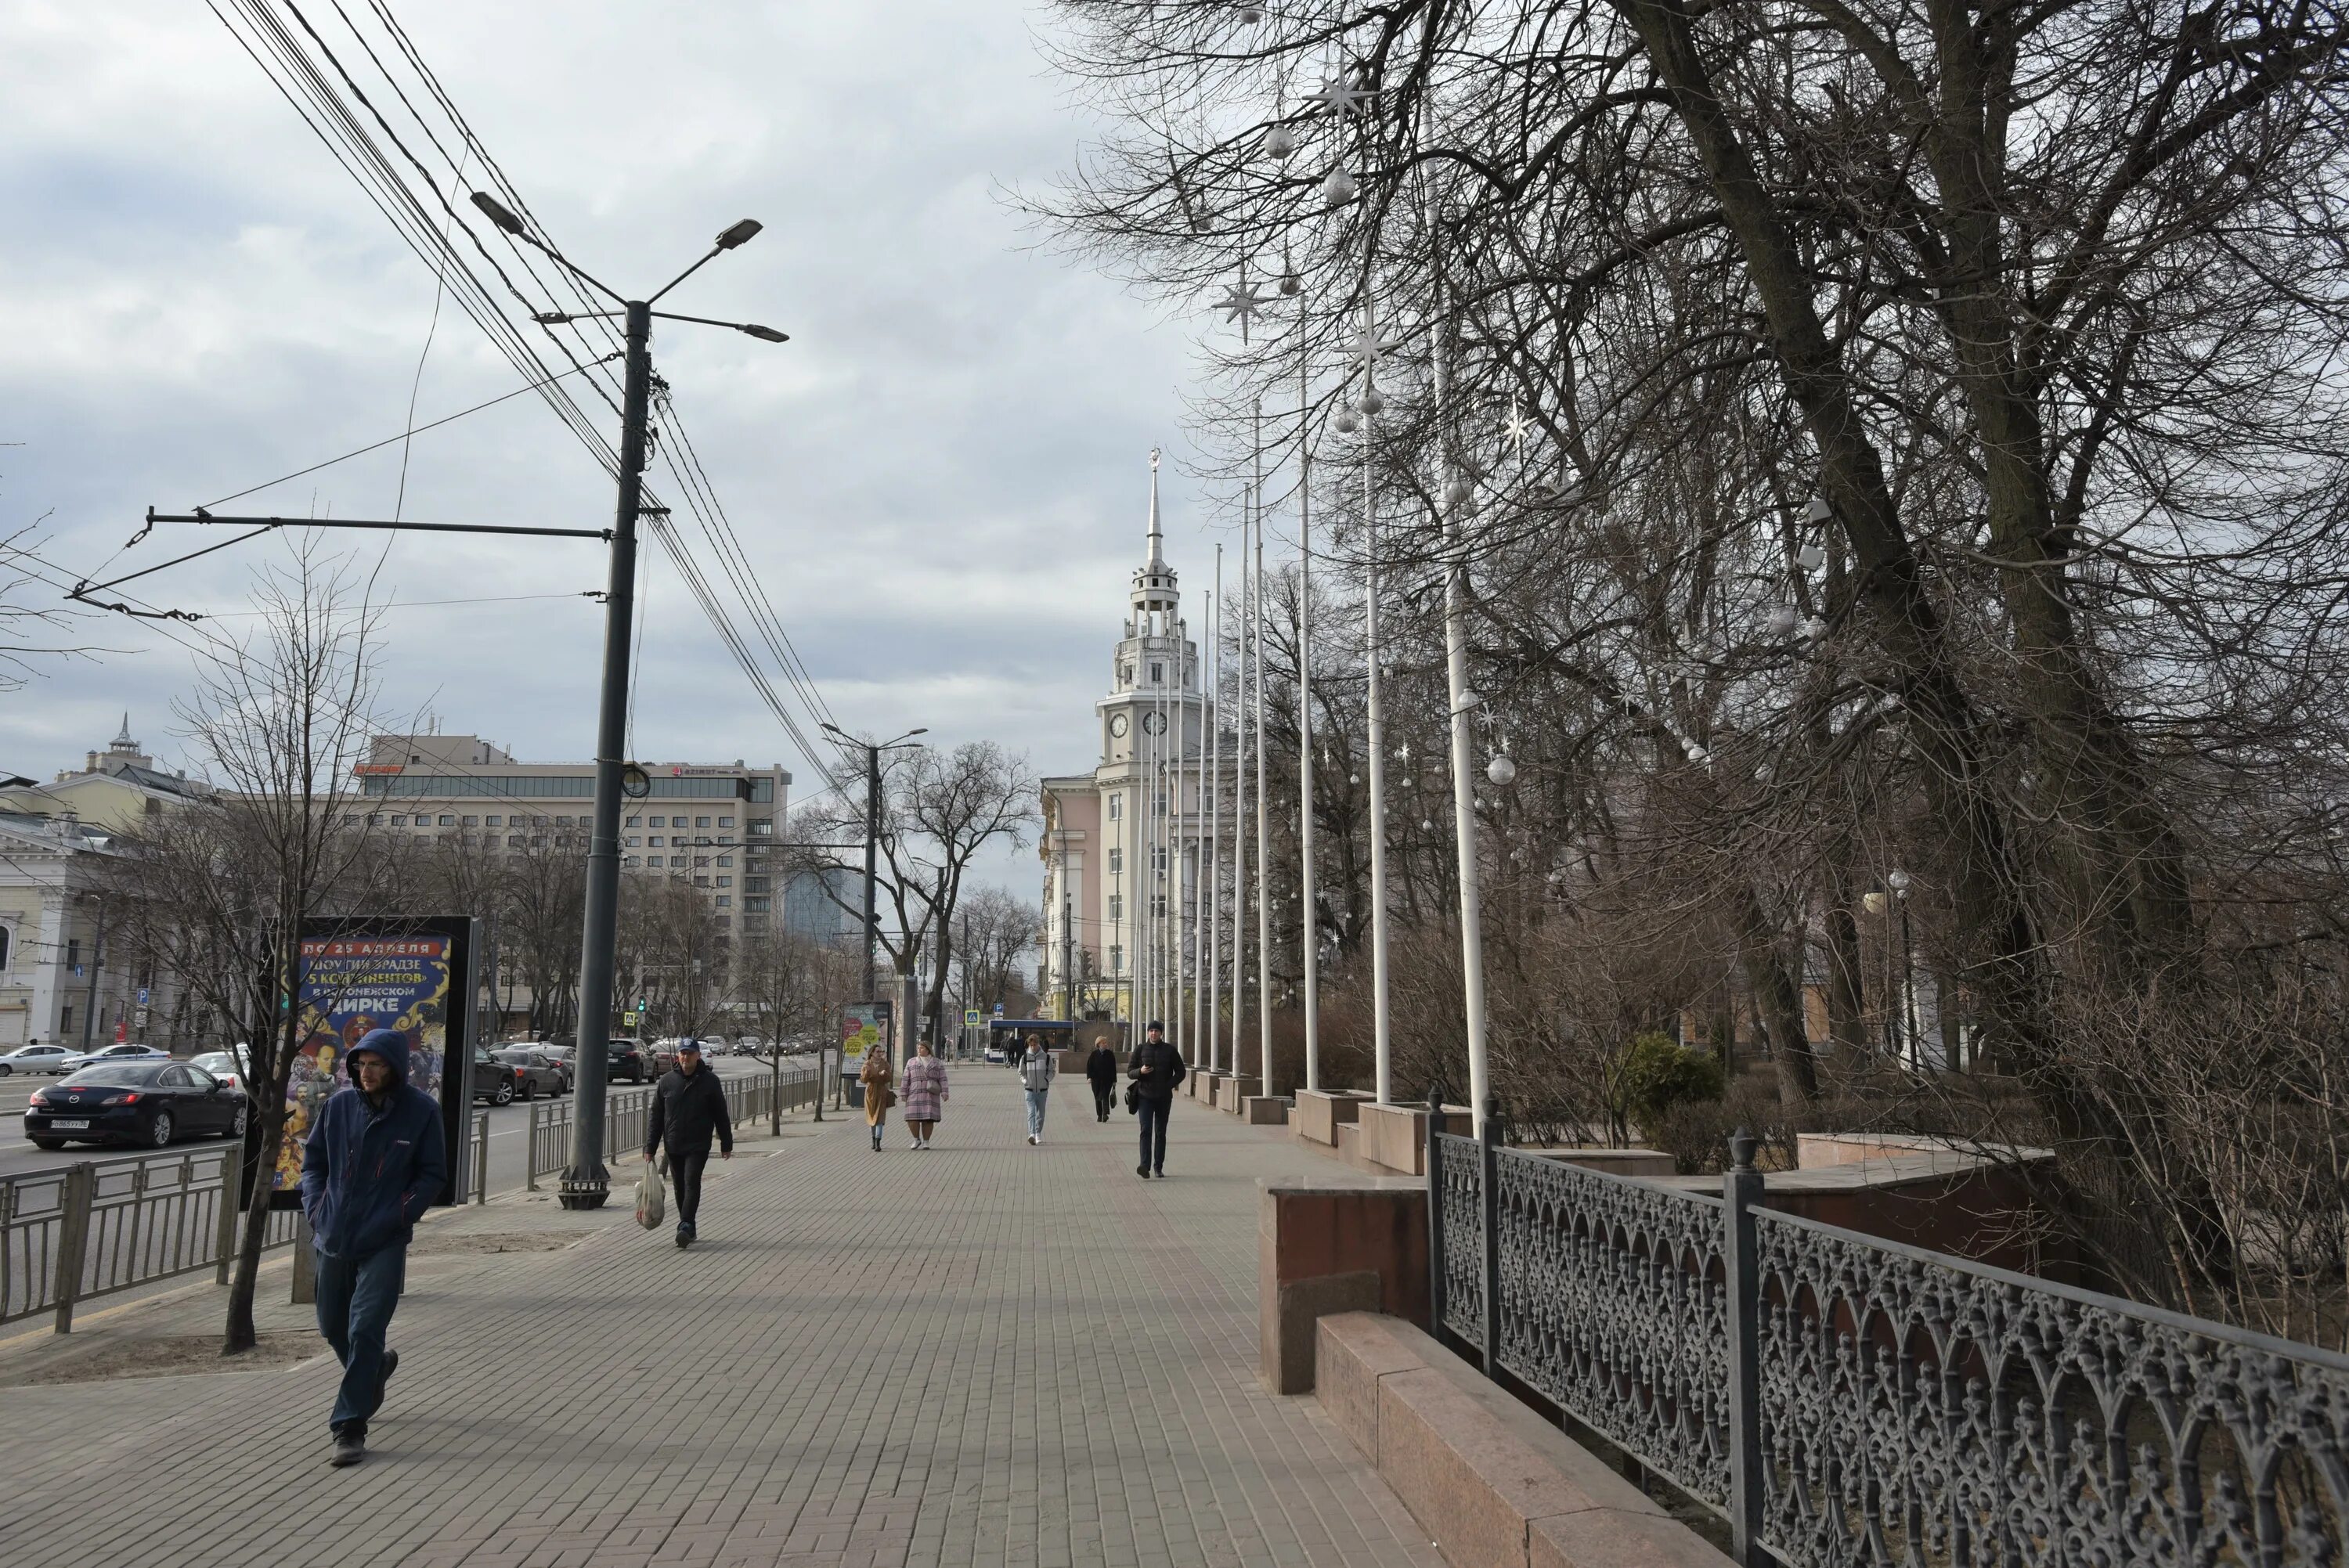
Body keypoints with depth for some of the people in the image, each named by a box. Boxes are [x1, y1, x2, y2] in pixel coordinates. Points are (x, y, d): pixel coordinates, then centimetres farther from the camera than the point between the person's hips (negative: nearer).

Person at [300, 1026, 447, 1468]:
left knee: (364, 1330, -10)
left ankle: (350, 1428, -2)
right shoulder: (340, 1104, 0)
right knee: (332, 1326, 18)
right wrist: (316, 1207, 0)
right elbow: (313, 1158, 12)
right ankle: (375, 1369, 48)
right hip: (334, 1237, 5)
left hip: (385, 1244, -5)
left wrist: (402, 1214, -13)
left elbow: (433, 1174, -2)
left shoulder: (422, 1111, -8)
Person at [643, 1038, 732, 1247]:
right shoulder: (667, 1080, 3)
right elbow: (655, 1116, 7)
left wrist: (726, 1144, 5)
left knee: (692, 1183, -15)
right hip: (673, 1146, 3)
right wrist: (650, 1147, 3)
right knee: (679, 1187, 10)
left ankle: (685, 1226, -20)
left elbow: (721, 1115, 4)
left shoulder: (709, 1081, -1)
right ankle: (688, 1228, 20)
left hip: (698, 1146, -3)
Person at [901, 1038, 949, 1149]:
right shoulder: (911, 1062, 8)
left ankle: (926, 1142, 6)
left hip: (931, 1095, -1)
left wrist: (944, 1093, -12)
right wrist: (904, 1094, -1)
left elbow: (943, 1079, -1)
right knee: (912, 1118, -7)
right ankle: (917, 1140, 12)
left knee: (928, 1119, -5)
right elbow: (906, 1079, 5)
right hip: (915, 1096, 1)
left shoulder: (938, 1064, 5)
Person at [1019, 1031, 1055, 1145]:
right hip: (1030, 1089, -1)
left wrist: (1047, 1079, -6)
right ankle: (1032, 1133, -24)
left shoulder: (1046, 1057, 1)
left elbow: (1051, 1071, 9)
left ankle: (1038, 1133, 20)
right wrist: (1025, 1081, -3)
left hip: (1043, 1089, 1)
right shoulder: (1025, 1058, 2)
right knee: (1031, 1112, -13)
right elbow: (1021, 1072, 12)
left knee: (1040, 1113, 7)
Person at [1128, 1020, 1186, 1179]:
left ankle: (1158, 1167, 16)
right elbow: (1130, 1071, 7)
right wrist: (1140, 1071, -16)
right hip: (1145, 1096, -1)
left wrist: (1169, 1085, -9)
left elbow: (1181, 1072, 6)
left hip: (1164, 1097, 1)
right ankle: (1145, 1166, -25)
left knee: (1161, 1132, 7)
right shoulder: (1140, 1049, 4)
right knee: (1146, 1130, -14)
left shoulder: (1170, 1050, 3)